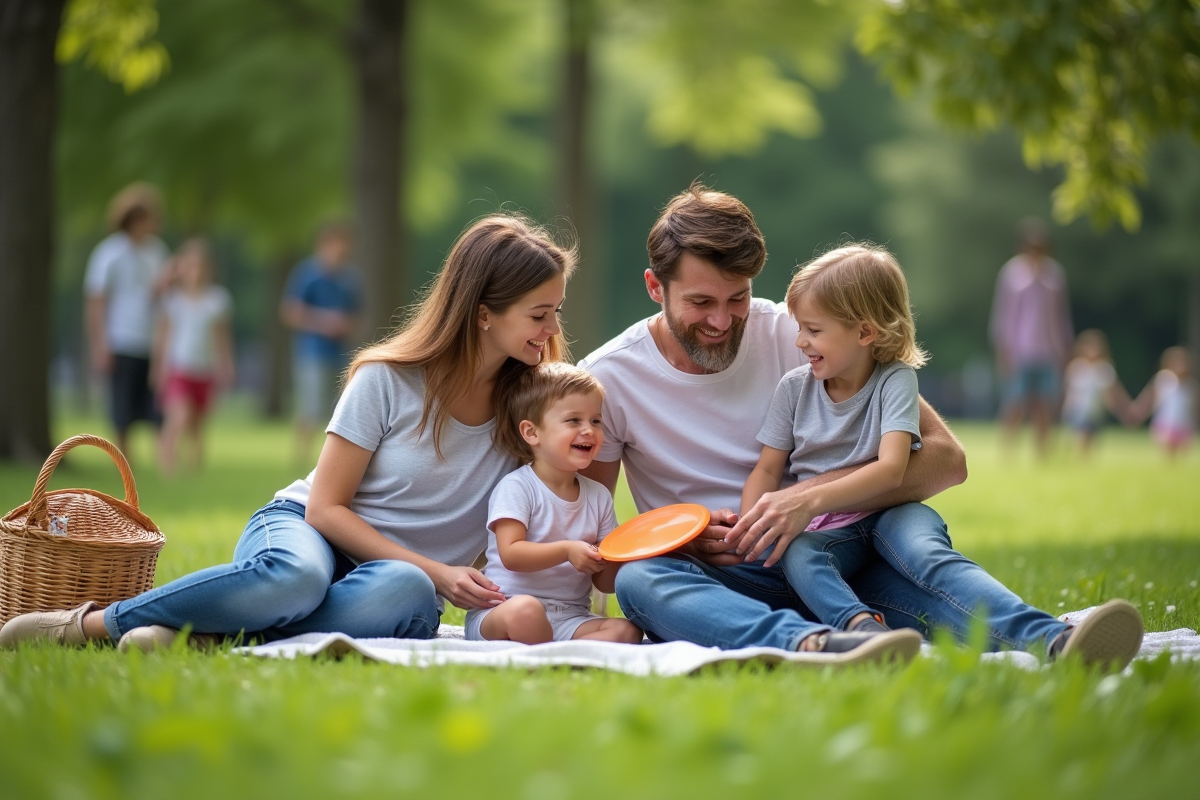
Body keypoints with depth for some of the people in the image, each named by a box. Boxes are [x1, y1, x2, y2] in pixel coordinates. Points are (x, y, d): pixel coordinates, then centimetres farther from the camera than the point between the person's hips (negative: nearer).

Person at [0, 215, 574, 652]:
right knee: (295, 574, -43)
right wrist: (435, 572, -17)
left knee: (405, 594, -40)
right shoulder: (388, 379, -9)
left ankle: (205, 636, -34)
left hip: (392, 572, 3)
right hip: (306, 530, -2)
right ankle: (86, 624, -27)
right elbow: (325, 507, -9)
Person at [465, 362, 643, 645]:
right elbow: (511, 555, -15)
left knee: (626, 630, -22)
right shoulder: (516, 487, -3)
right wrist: (566, 551, -25)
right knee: (525, 610, -41)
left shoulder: (599, 496, 14)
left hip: (570, 618, 6)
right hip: (499, 613, -6)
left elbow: (605, 583, 14)